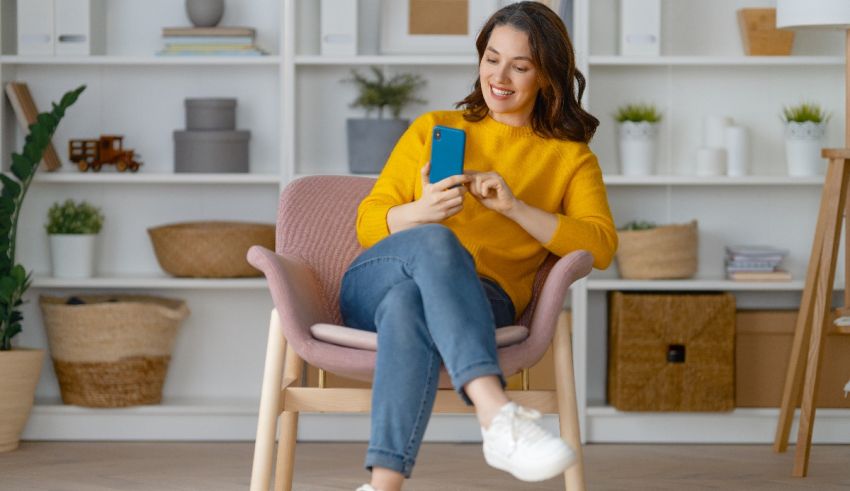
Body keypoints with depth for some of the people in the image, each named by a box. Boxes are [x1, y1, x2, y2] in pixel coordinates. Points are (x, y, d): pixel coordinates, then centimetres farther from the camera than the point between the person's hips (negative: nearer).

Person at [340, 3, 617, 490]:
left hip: (479, 299, -1)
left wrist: (514, 207, -11)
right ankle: (500, 418, -57)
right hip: (375, 283, 1)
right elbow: (369, 225, 14)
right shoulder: (433, 129, 22)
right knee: (434, 241, -38)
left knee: (410, 304, -40)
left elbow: (601, 245, 2)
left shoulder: (570, 157, 20)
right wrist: (421, 212, -9)